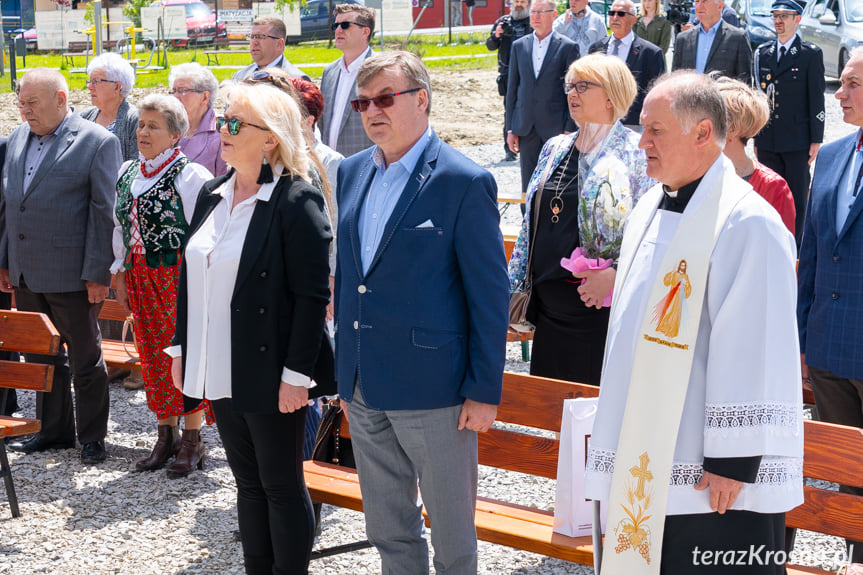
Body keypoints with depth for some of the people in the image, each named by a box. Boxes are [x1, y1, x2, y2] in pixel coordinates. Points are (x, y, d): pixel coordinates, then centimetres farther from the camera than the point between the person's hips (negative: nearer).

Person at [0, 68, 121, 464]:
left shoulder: (98, 142, -9)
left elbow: (104, 213, -12)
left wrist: (97, 273, -15)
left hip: (71, 276, -6)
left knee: (85, 359, 6)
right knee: (42, 356, 16)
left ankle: (92, 437, 19)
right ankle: (54, 430, 29)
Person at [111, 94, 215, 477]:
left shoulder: (191, 175, -10)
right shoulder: (127, 173, 11)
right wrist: (120, 274, 15)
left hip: (180, 277, -6)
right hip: (141, 280, 6)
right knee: (153, 357, 11)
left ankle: (192, 441, 9)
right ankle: (166, 436, 22)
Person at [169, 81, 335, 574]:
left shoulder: (296, 200, -14)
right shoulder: (212, 195, 9)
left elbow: (313, 295, -16)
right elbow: (191, 277, 16)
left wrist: (296, 374, -19)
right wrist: (181, 347, 13)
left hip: (271, 375, -7)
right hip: (222, 371, 7)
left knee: (282, 486, 4)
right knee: (248, 480, 17)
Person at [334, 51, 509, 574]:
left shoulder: (466, 182, -12)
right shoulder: (352, 172, 8)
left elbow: (491, 295, -11)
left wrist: (484, 391, -12)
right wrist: (345, 372, 15)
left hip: (434, 391, -6)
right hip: (364, 388, 6)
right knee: (389, 531, 18)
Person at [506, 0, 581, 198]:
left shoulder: (568, 47, -2)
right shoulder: (519, 46, 9)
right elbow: (512, 88, 11)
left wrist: (570, 129, -8)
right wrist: (510, 128, 6)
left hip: (555, 127, -3)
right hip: (526, 127, 3)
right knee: (528, 184, 7)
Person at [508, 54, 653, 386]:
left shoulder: (636, 153, -6)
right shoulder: (555, 149, 13)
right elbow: (531, 224, 18)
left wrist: (615, 274, -20)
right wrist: (512, 284, 14)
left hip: (598, 307, -6)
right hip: (548, 303, 6)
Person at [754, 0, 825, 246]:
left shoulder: (811, 54, -3)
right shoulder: (762, 53, 10)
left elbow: (817, 99, -4)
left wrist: (816, 140, -7)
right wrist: (756, 136, 10)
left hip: (797, 142, -4)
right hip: (767, 140, 4)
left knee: (797, 198, 2)